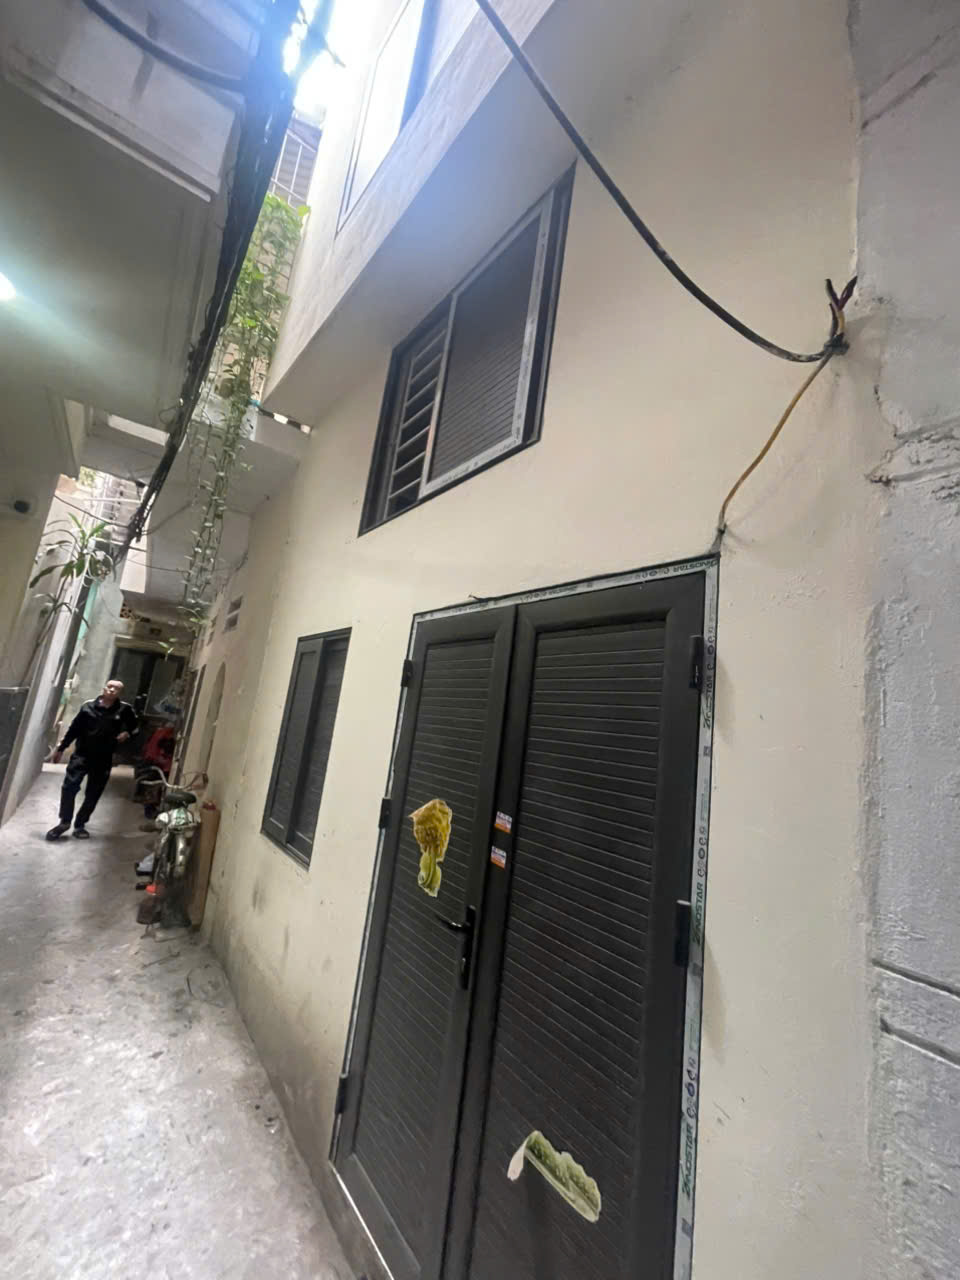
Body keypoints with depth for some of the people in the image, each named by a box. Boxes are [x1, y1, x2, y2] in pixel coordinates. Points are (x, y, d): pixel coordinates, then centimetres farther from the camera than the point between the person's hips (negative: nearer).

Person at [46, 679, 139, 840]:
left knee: (93, 794, 6)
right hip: (81, 754, 0)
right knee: (69, 787, -10)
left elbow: (135, 726, 12)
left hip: (103, 759, 0)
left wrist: (128, 733, -9)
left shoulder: (125, 709, -3)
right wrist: (61, 749, 10)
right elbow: (74, 728, 7)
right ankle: (64, 822, 8)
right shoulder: (88, 706, 0)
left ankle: (80, 825, 21)